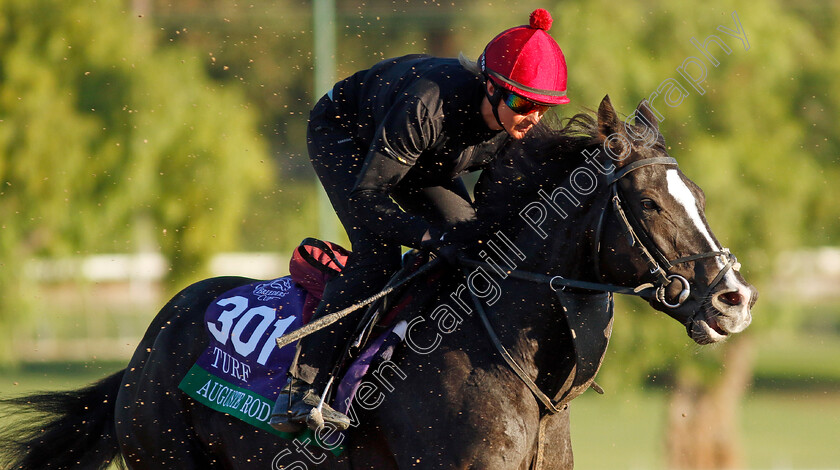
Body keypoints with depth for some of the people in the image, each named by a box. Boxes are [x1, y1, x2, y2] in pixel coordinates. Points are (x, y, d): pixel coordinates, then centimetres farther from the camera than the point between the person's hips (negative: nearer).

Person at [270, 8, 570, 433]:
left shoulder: (527, 124, -24)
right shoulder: (427, 106, -43)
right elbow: (366, 195, -38)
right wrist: (434, 237, -48)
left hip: (423, 159, 7)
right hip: (343, 134, -7)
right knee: (377, 254, -24)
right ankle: (299, 392, -28)